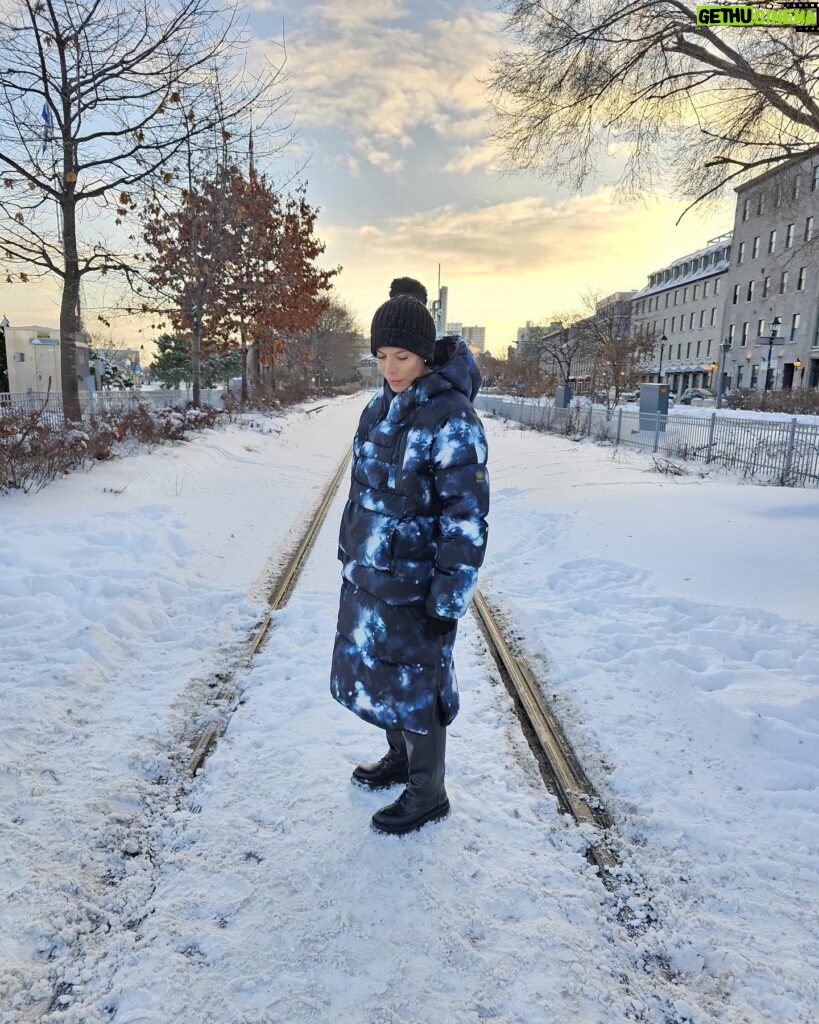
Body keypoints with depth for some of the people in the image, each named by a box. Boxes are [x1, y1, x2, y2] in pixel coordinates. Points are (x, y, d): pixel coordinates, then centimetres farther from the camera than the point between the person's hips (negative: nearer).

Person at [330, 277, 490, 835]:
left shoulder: (451, 417, -20)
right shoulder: (381, 407, 5)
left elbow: (467, 517, -20)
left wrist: (448, 600, -19)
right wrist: (350, 555, 17)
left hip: (413, 585, -8)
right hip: (366, 574, 8)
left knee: (415, 683, 7)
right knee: (374, 670, 21)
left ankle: (429, 794, 30)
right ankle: (400, 758, 45)